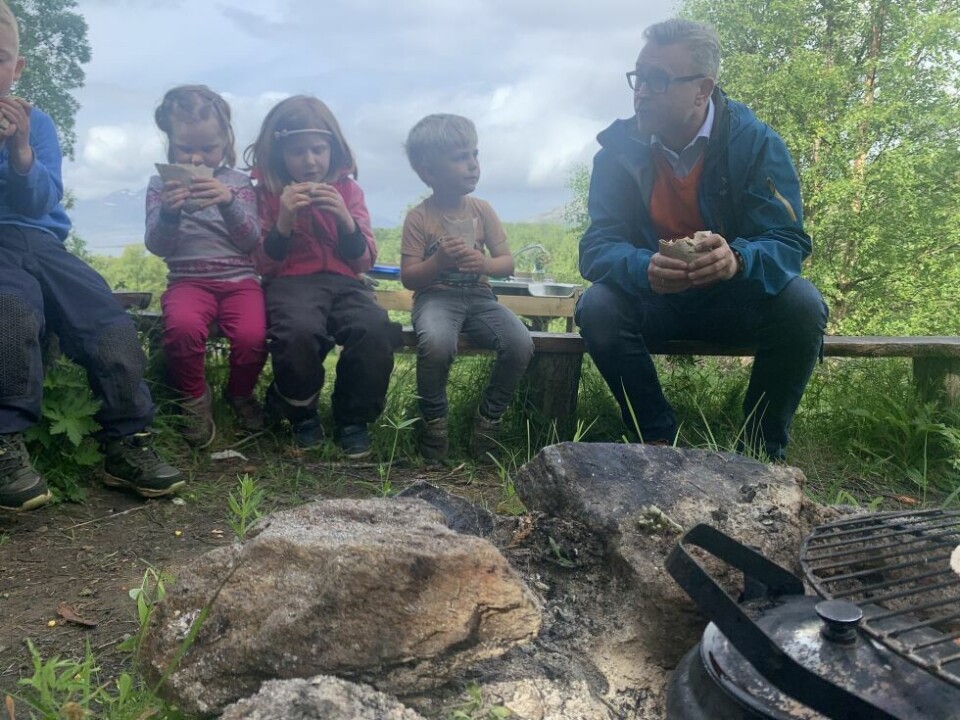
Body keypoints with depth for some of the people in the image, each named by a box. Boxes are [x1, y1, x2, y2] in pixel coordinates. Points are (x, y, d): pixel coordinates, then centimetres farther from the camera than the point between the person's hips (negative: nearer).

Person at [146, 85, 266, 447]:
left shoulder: (238, 183, 9)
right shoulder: (161, 184, 9)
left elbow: (251, 241, -2)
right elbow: (157, 246, 1)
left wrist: (228, 202, -21)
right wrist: (168, 212, -21)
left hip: (239, 279, 1)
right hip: (188, 280, 0)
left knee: (252, 335, -30)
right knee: (182, 326, -35)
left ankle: (240, 393, 6)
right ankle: (194, 399, -5)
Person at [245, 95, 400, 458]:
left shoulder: (348, 189, 11)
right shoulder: (268, 191, 7)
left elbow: (364, 261, 6)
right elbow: (265, 266, 2)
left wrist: (345, 219, -12)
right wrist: (284, 221, -15)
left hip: (343, 281, 2)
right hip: (290, 282, -1)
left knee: (376, 329, -33)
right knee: (299, 331, -38)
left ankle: (354, 418, -7)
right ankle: (301, 412, -6)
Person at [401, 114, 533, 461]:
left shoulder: (482, 210, 6)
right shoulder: (419, 217, -3)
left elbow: (508, 262, 7)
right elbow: (408, 277, -4)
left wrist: (484, 264, -16)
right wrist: (439, 261, -22)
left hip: (478, 296, 4)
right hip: (435, 297, -3)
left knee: (521, 343, -24)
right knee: (436, 342, -38)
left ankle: (489, 417, 0)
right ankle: (434, 418, -9)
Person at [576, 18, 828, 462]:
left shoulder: (756, 144, -12)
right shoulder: (621, 148, -9)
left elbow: (788, 243, -18)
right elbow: (597, 247, -15)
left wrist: (737, 258, -43)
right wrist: (644, 269, -40)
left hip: (734, 300, 0)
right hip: (654, 303, 1)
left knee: (801, 305, -28)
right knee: (597, 307, -28)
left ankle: (762, 451, -8)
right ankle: (658, 439, -11)